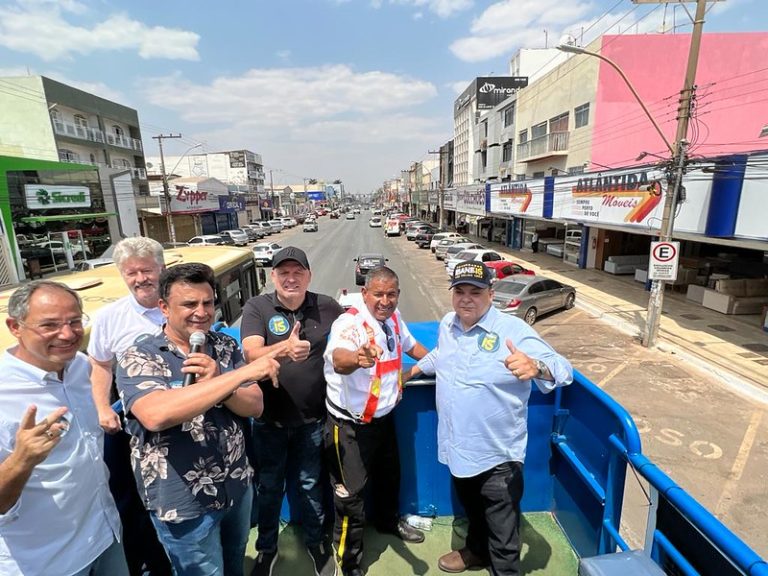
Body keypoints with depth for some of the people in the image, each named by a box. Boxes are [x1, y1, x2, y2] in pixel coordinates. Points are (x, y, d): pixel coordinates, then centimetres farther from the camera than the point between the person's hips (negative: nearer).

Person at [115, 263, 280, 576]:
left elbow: (255, 407, -6)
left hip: (237, 486, 4)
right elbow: (156, 415, -36)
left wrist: (216, 381, -25)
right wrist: (242, 373, -38)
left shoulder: (225, 347, -4)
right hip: (183, 502, -4)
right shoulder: (138, 358, -17)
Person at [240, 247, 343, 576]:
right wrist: (285, 348, -46)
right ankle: (266, 547, 47)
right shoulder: (256, 307, -13)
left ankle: (316, 541, 46)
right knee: (269, 487, 20)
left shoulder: (327, 307, -8)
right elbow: (251, 354, -26)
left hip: (311, 418, 1)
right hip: (269, 418, 0)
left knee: (310, 484, 20)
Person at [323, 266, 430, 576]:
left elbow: (410, 344, 17)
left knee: (389, 476, 28)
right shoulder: (349, 323, -28)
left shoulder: (393, 318, -5)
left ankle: (389, 521, 57)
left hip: (384, 416, 8)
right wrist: (356, 358, -71)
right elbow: (338, 359, -50)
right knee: (351, 492, 6)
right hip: (350, 424, -7)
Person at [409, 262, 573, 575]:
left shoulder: (513, 329, -22)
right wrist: (415, 368, 22)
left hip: (498, 455, -6)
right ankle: (476, 551, 60)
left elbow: (562, 368, -30)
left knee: (503, 538, 12)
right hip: (458, 449, 7)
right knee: (472, 511, 33)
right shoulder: (447, 324, -2)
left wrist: (536, 367, -50)